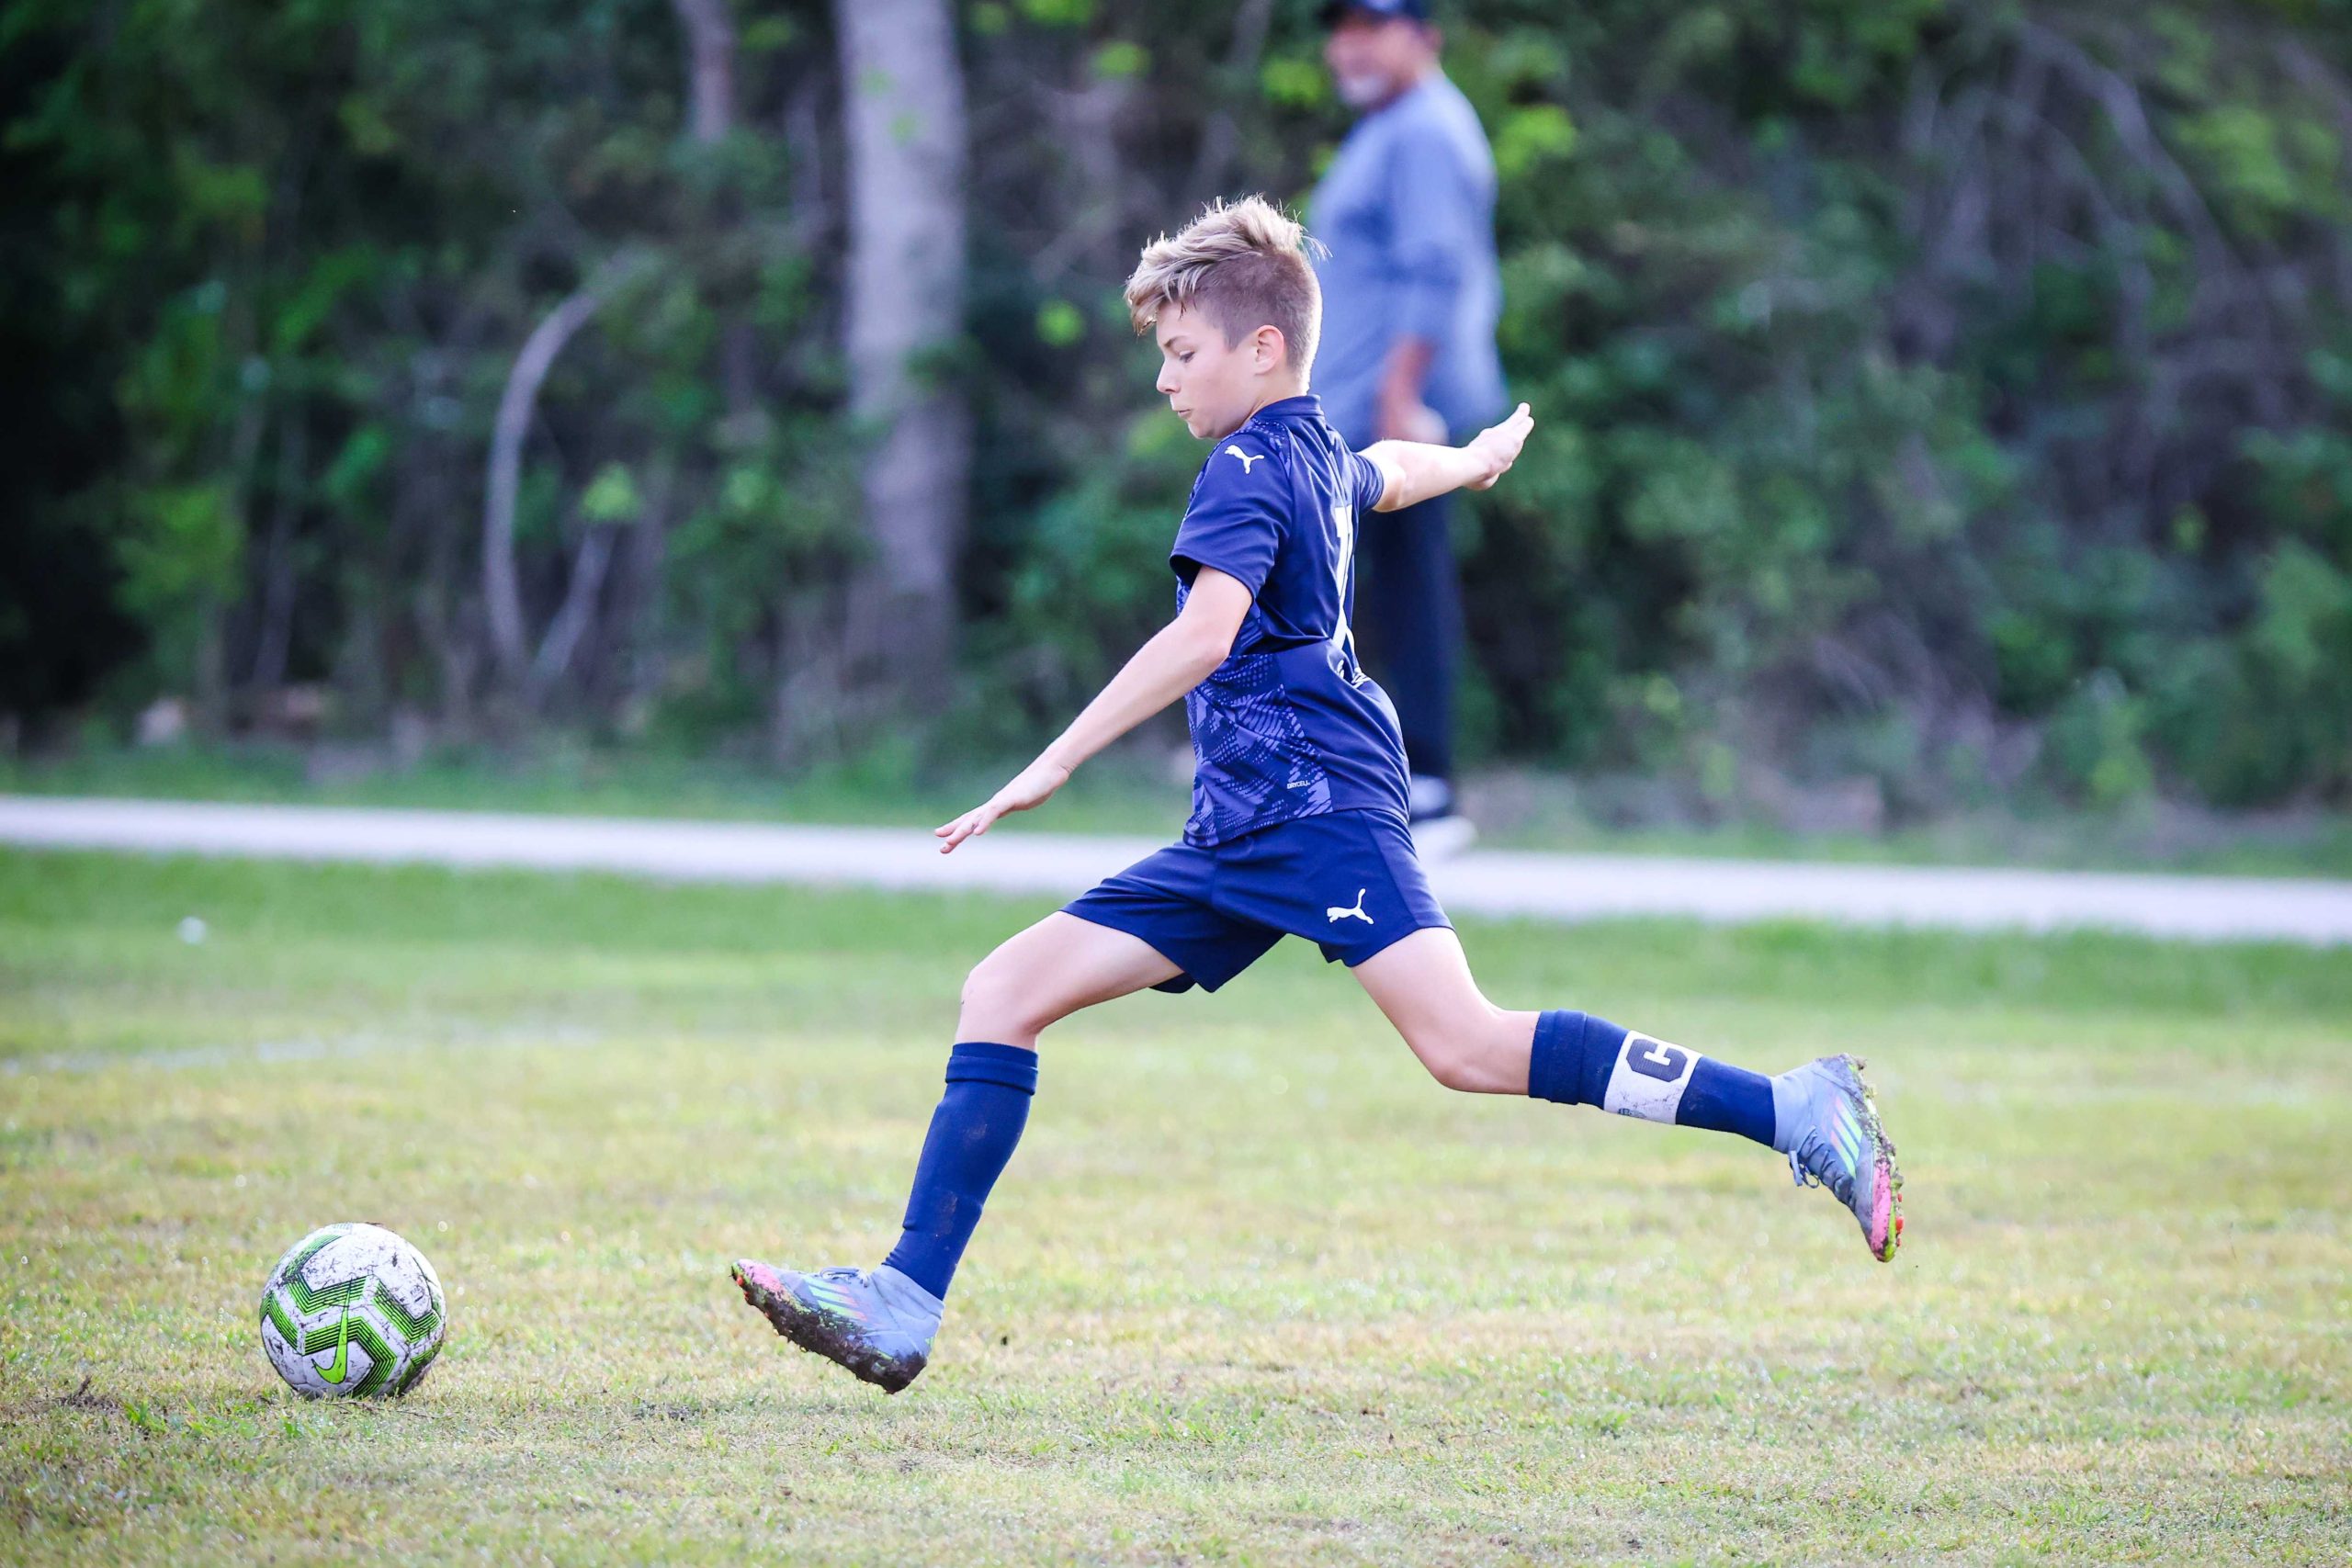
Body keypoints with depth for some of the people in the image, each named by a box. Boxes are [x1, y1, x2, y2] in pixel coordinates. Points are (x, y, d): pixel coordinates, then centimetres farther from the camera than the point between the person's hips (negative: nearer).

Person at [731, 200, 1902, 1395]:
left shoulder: (1250, 466, -6)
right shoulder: (1321, 456, 22)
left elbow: (1205, 632, -22)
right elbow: (1387, 472, 47)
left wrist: (1053, 765, -26)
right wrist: (1480, 456, 71)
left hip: (1314, 798, -10)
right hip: (1241, 837, 10)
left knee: (1466, 1047, -24)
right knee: (1004, 995, 2)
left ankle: (1789, 1110, -21)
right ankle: (904, 1306, -2)